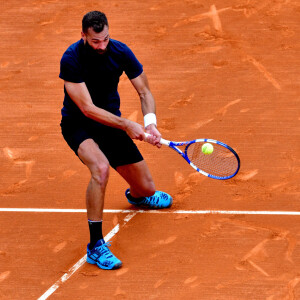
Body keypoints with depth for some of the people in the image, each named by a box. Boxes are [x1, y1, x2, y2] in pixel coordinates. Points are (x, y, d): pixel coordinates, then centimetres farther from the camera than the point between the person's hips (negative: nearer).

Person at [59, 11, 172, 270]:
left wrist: (150, 122, -23)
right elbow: (87, 108, -27)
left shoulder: (120, 52, -13)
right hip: (78, 125, -5)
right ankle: (96, 246, -30)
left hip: (111, 124, 5)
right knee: (101, 167, -37)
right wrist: (127, 125, -34)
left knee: (146, 188, 7)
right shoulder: (71, 59, -25)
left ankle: (136, 196, 51)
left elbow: (144, 92, -3)